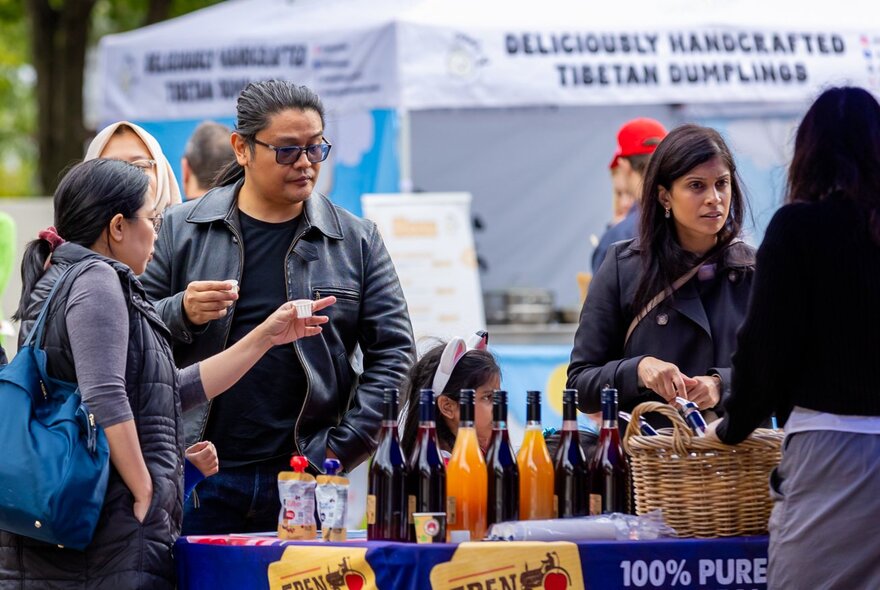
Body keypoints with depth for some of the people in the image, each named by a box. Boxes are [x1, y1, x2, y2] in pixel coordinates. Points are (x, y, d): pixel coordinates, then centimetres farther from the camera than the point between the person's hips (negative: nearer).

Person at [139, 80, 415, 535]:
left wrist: (341, 450, -4)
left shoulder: (356, 241, 9)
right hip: (199, 480, 0)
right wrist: (182, 314, -15)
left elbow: (392, 352, 6)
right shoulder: (180, 232, 6)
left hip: (303, 481, 1)